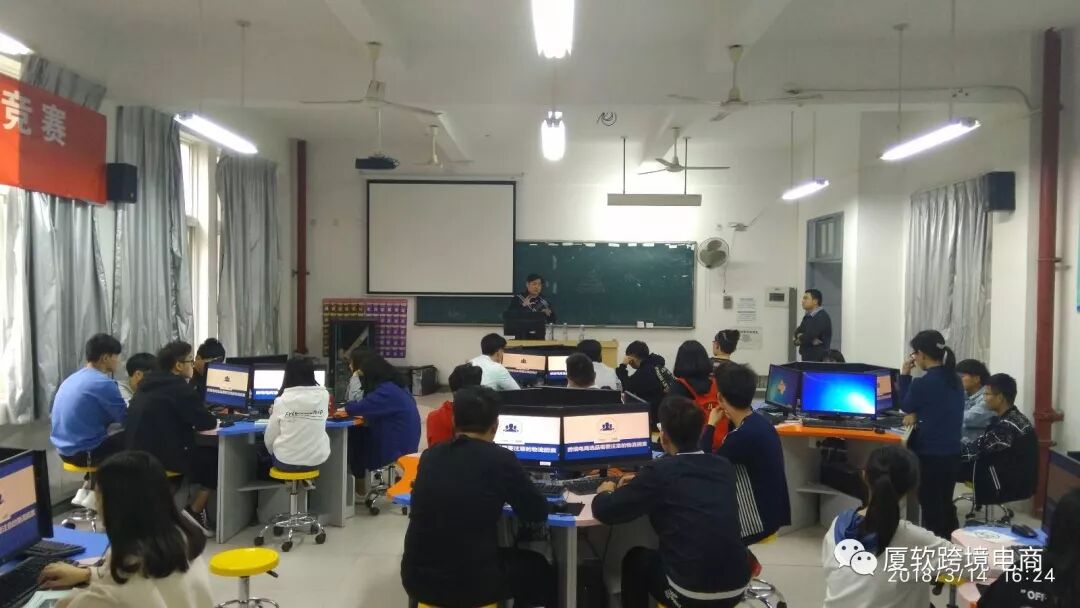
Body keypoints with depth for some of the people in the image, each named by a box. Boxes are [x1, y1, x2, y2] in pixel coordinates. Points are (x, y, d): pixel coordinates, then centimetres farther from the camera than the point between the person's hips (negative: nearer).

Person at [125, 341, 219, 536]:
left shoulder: (149, 384, 15)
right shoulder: (180, 387, -13)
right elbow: (206, 423, -13)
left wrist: (203, 416, 17)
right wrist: (213, 418, 9)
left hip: (140, 453, 9)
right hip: (163, 454, -9)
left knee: (201, 452, 26)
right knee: (215, 458, 6)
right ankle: (195, 512, 5)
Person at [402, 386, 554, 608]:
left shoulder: (430, 455, 4)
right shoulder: (501, 459, -10)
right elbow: (539, 513, 0)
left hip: (417, 579, 5)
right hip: (471, 584, -5)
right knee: (538, 568, 24)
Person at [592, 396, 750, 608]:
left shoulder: (659, 471, -11)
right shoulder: (723, 466, 5)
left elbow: (604, 511, -6)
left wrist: (605, 492, 16)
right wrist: (642, 482, 28)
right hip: (737, 587, 6)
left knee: (636, 559, 24)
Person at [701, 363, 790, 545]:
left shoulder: (743, 435, -26)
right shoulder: (760, 422, 2)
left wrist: (710, 426, -7)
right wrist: (732, 418, 6)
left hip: (759, 520, -8)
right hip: (769, 510, 8)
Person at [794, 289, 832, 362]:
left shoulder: (822, 317, -12)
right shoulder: (808, 316, 17)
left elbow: (808, 336, -20)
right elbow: (797, 332, 7)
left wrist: (800, 338, 1)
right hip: (807, 358, 8)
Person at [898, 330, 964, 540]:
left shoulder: (923, 383, -19)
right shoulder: (955, 380, 4)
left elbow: (905, 407, -1)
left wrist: (904, 375, 2)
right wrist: (917, 415, 6)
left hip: (930, 455, -7)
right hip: (952, 453, 7)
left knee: (931, 507, 5)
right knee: (946, 504, 20)